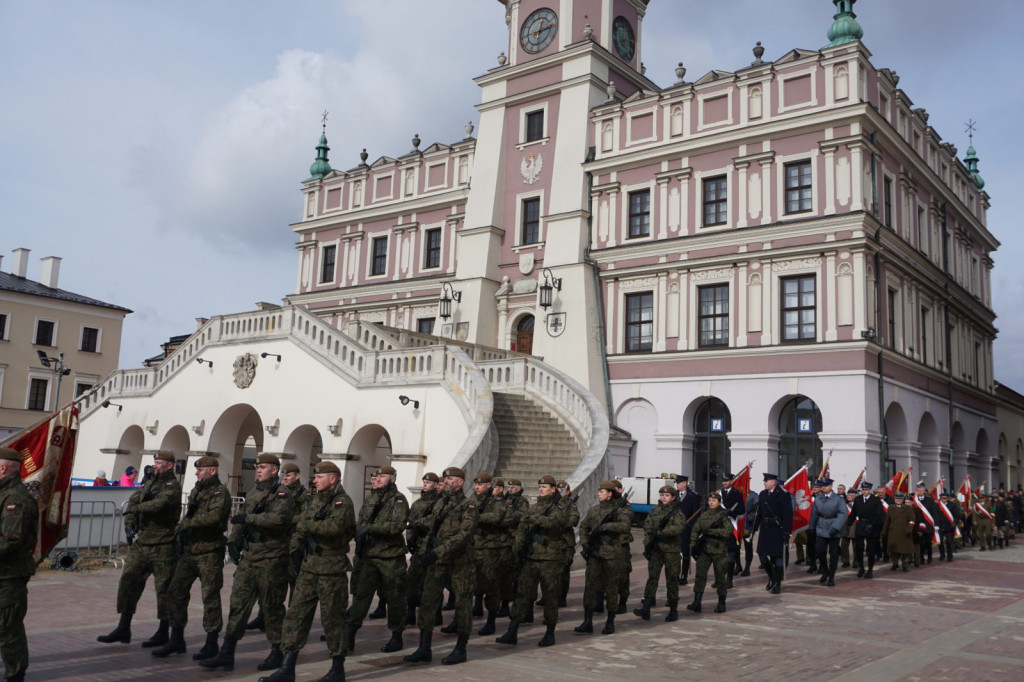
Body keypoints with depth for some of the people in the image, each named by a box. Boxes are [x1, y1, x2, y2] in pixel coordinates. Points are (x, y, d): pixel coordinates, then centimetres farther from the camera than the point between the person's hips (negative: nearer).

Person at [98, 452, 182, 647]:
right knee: (128, 581, 9)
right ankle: (123, 629, 18)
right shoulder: (150, 483, 15)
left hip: (163, 546, -9)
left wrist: (135, 509, -16)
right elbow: (133, 499, 15)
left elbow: (159, 504, -27)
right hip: (142, 543, 9)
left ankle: (163, 633, 11)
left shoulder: (172, 487, -12)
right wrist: (130, 521, -2)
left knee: (164, 589, 0)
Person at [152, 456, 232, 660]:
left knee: (210, 597, -1)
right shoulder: (196, 491, 16)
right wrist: (181, 532, 8)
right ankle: (176, 640, 18)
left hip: (209, 553, -8)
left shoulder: (220, 492, -10)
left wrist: (187, 524, -19)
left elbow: (214, 516, -26)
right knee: (175, 592, 7)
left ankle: (211, 644, 8)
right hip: (189, 551, 8)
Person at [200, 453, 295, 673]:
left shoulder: (282, 496, -9)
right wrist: (233, 541, 4)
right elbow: (240, 520, 19)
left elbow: (278, 518, -26)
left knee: (272, 608, 3)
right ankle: (226, 654, 11)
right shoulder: (252, 494, 15)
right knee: (238, 604, 6)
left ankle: (277, 653, 16)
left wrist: (248, 518, -23)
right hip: (247, 559, 7)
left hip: (271, 561, -7)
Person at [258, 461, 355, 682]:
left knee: (332, 618, 1)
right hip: (308, 568, 8)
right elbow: (300, 527, 19)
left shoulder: (342, 502, -11)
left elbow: (334, 526, -28)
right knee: (296, 614, 4)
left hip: (331, 570, -8)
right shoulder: (315, 501, 15)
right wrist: (295, 548, 4)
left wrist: (307, 525, -18)